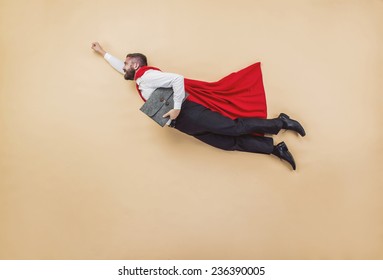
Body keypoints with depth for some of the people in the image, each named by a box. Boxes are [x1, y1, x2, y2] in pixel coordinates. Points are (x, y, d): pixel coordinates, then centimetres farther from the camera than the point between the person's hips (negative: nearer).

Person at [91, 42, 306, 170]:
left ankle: (280, 123, -1)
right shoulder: (139, 80, 24)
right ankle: (276, 148, -5)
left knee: (235, 127, -11)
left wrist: (177, 108, -21)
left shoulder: (146, 75, -6)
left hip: (188, 112, -8)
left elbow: (177, 79, -20)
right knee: (230, 143, -2)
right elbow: (121, 67, 43)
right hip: (183, 122, 8)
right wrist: (103, 53, 47)